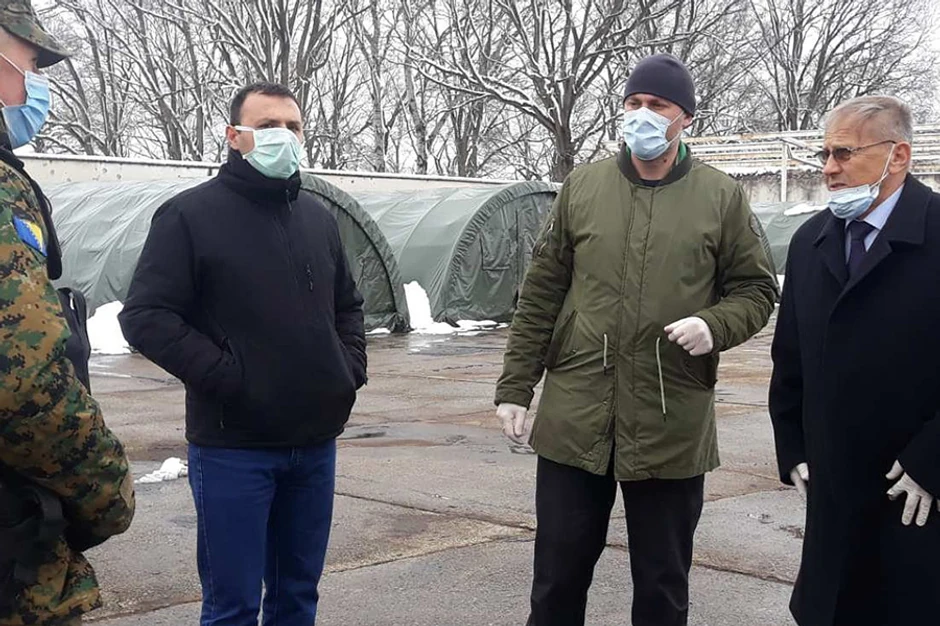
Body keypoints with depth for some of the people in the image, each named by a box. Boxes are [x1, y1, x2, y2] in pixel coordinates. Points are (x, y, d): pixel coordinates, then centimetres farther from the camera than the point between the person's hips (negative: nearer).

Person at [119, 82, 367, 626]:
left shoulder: (318, 217, 13)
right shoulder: (192, 214, -5)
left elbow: (348, 307, 24)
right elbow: (147, 316, -10)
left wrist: (351, 370, 8)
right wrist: (226, 377, -16)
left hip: (317, 442, 6)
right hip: (234, 446, -5)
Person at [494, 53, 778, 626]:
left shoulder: (722, 197, 1)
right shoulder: (582, 186, 5)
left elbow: (757, 290, 7)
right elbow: (541, 294, 7)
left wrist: (715, 326, -14)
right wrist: (516, 386, 5)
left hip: (673, 428, -1)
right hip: (574, 419, 1)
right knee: (558, 577, 10)